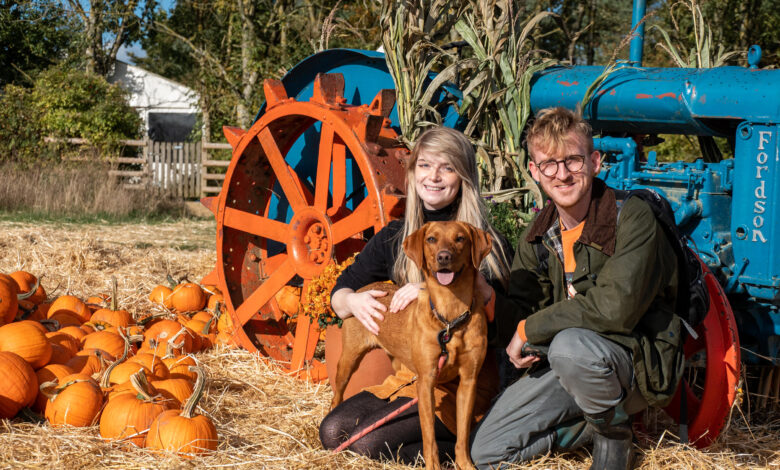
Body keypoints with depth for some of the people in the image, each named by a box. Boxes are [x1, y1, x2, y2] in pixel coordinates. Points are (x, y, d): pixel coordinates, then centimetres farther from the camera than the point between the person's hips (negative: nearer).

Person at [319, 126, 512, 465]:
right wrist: (352, 301, -12)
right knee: (332, 431, -12)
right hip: (408, 372, 7)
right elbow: (339, 293, 12)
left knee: (368, 442, -22)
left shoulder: (486, 242, -8)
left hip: (464, 380, -7)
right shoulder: (394, 237, 8)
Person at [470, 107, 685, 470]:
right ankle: (598, 418, 13)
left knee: (570, 345, -40)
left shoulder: (632, 218, -17)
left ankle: (614, 433, -9)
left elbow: (616, 307, -29)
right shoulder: (538, 236, 5)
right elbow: (518, 309, 7)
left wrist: (530, 329, -20)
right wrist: (489, 300, -18)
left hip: (640, 363, -6)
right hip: (568, 369, 7)